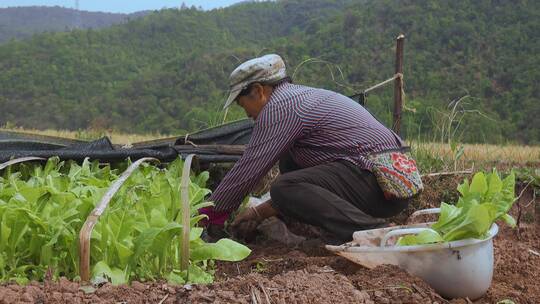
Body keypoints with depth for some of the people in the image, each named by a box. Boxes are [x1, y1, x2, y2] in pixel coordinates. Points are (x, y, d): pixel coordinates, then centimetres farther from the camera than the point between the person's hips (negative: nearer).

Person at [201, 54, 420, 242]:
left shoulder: (278, 107, -9)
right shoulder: (302, 95, 21)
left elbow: (247, 170, -9)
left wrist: (209, 215, 3)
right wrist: (261, 212, 25)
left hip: (380, 180, -10)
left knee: (284, 188, -18)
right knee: (289, 163, 20)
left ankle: (371, 231, -25)